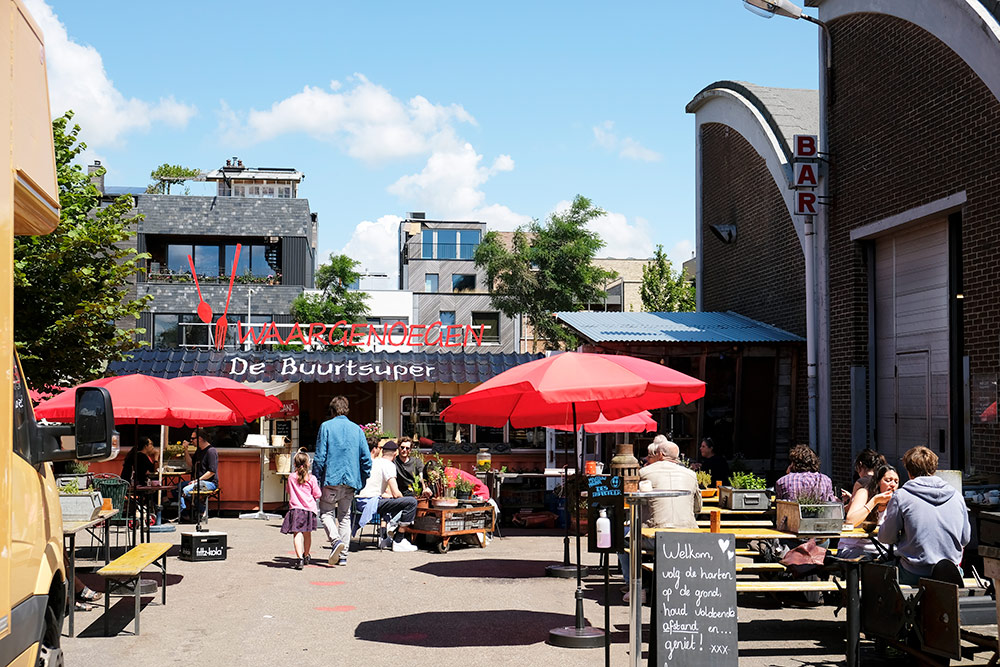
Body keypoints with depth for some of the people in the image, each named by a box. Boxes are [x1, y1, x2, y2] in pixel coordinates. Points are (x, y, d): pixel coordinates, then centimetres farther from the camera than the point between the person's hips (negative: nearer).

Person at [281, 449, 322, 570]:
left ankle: (299, 558, -25)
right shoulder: (312, 478, -2)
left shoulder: (291, 477, 3)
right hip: (309, 508, 1)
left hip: (295, 508, -1)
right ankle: (306, 556, 36)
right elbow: (317, 494, 2)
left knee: (297, 534, -8)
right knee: (307, 534, 18)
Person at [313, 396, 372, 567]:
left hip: (331, 478, -4)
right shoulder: (357, 429, 8)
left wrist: (316, 479, 1)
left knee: (326, 512, 6)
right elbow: (366, 458, 5)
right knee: (345, 516, 11)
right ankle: (343, 556, 9)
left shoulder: (326, 426, -1)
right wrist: (362, 480, 14)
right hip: (351, 480, 4)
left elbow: (320, 456, -6)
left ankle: (336, 540, -20)